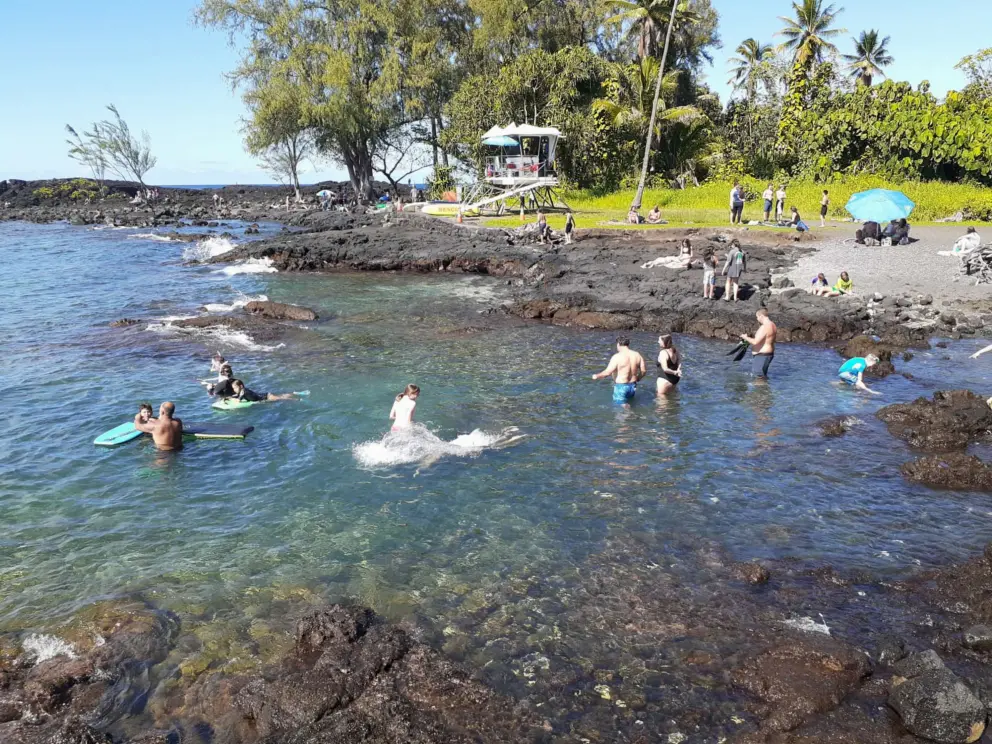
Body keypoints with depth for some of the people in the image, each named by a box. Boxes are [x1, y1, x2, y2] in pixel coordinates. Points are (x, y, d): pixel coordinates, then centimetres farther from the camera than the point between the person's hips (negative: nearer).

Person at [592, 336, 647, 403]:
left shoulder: (617, 357, -16)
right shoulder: (637, 355, 0)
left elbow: (607, 372, -17)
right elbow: (643, 371, 5)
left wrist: (596, 376, -1)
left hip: (621, 387, -5)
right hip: (633, 386, 5)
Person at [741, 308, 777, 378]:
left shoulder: (764, 327, -23)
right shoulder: (773, 325, 9)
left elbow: (755, 342, -27)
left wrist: (745, 337, -11)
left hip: (761, 356, -11)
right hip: (768, 353, 11)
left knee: (758, 376, -8)